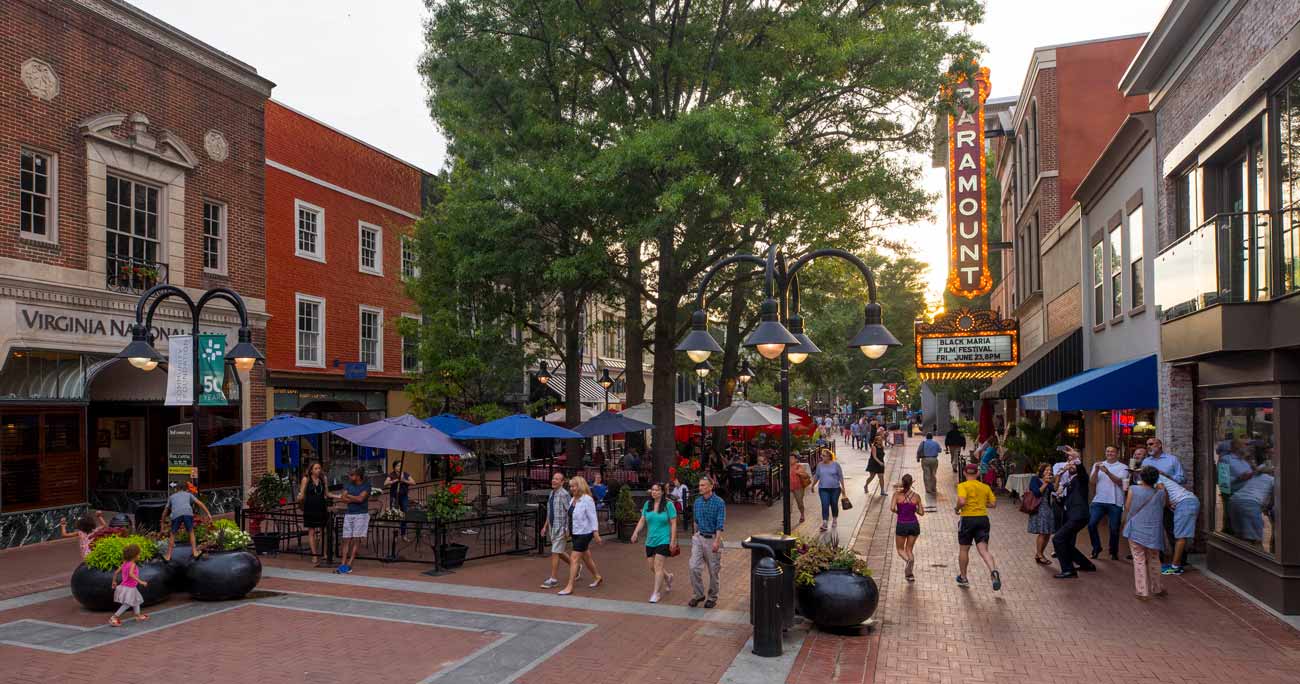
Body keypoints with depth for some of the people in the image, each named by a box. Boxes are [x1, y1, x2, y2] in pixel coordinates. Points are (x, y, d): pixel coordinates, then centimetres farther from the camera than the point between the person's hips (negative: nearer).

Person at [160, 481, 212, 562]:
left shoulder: (171, 497, 36)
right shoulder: (188, 494, 33)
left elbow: (165, 511, 40)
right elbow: (199, 503, 20)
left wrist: (163, 523, 52)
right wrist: (208, 514, 14)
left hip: (176, 515, 0)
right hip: (188, 513, 0)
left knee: (172, 535, 19)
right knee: (191, 533, 18)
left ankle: (168, 556, 23)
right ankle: (195, 553, 10)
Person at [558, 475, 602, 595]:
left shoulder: (587, 499, -16)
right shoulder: (573, 499, 8)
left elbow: (593, 518, -17)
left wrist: (596, 534, -20)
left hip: (584, 533, -9)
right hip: (576, 533, 9)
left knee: (574, 559, -8)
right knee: (586, 557, 20)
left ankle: (569, 586, -3)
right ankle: (598, 577, 38)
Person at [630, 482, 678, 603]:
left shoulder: (668, 505, -8)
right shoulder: (647, 504, 5)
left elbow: (673, 523, -7)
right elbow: (642, 520, 8)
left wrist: (673, 541, -11)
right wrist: (636, 532, -7)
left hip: (663, 540, -5)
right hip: (650, 541, 5)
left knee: (658, 566, -8)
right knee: (651, 567, 11)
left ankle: (656, 593, 3)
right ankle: (668, 577, 39)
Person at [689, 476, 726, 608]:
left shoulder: (719, 502, -12)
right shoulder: (697, 501, 5)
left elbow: (720, 524, -16)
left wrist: (717, 541, -24)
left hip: (713, 538, -4)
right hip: (699, 538, 4)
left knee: (714, 570, 6)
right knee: (694, 567, -5)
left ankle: (712, 597, 20)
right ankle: (698, 595, 9)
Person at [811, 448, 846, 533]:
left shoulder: (835, 465, -4)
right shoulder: (820, 465, 3)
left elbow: (840, 476, 1)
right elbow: (816, 476, 13)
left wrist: (843, 487, -2)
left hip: (835, 488, -1)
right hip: (823, 489, 1)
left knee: (834, 505, 12)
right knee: (825, 505, -9)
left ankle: (835, 520, 34)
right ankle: (824, 523, -12)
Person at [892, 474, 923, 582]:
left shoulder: (897, 494, -8)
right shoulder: (916, 496, -2)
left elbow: (892, 508, -18)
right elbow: (921, 512, 3)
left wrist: (898, 512, 3)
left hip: (902, 525, -2)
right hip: (914, 524, 2)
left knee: (900, 549, 14)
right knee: (909, 549, 17)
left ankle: (908, 560, -19)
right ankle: (909, 573, 5)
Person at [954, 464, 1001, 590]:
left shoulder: (963, 486, -7)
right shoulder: (985, 487, 8)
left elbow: (962, 501, -21)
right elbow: (993, 504, 9)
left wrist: (956, 509, -2)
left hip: (968, 519, -3)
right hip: (983, 519, 3)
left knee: (964, 550, 12)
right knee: (983, 549, -3)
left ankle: (963, 578, 24)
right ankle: (994, 571, -30)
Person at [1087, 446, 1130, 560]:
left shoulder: (1123, 467, 4)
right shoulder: (1097, 465, 12)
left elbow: (1119, 482, -11)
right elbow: (1092, 482, 3)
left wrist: (1107, 472, -25)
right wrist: (1096, 470, -13)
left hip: (1115, 502, -2)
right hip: (1098, 500, 2)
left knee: (1114, 528, 2)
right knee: (1091, 524, -10)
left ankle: (1114, 552, 19)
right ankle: (1096, 548, 7)